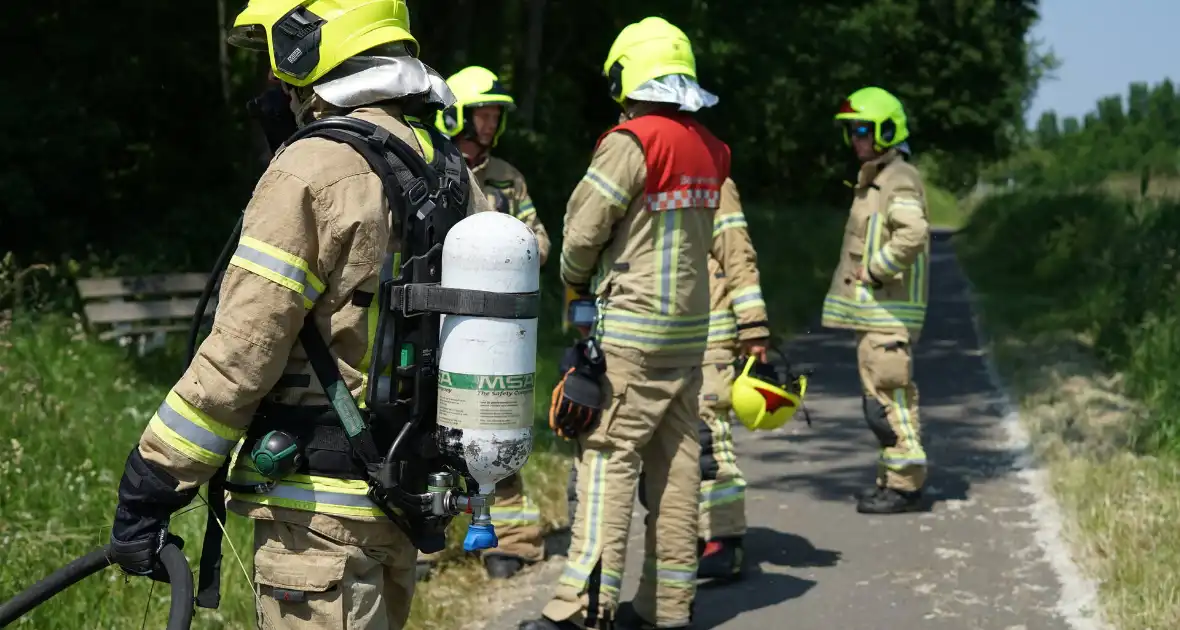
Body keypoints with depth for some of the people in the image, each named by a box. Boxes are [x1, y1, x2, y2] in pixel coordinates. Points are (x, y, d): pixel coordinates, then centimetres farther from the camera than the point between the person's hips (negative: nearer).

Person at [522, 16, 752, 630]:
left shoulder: (633, 142, -14)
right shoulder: (709, 150, 7)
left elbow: (582, 232, -11)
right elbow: (697, 236, 12)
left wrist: (576, 283, 9)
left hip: (630, 329, -7)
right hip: (690, 326, 7)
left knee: (607, 459, -7)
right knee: (674, 463, 10)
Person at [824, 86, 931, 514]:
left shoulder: (899, 179, -14)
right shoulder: (872, 180, 18)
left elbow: (913, 233, -30)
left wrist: (876, 270, -21)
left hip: (888, 313, -10)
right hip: (870, 311, 10)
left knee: (889, 396, -9)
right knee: (880, 397, 14)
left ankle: (905, 484, -5)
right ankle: (893, 478, 22)